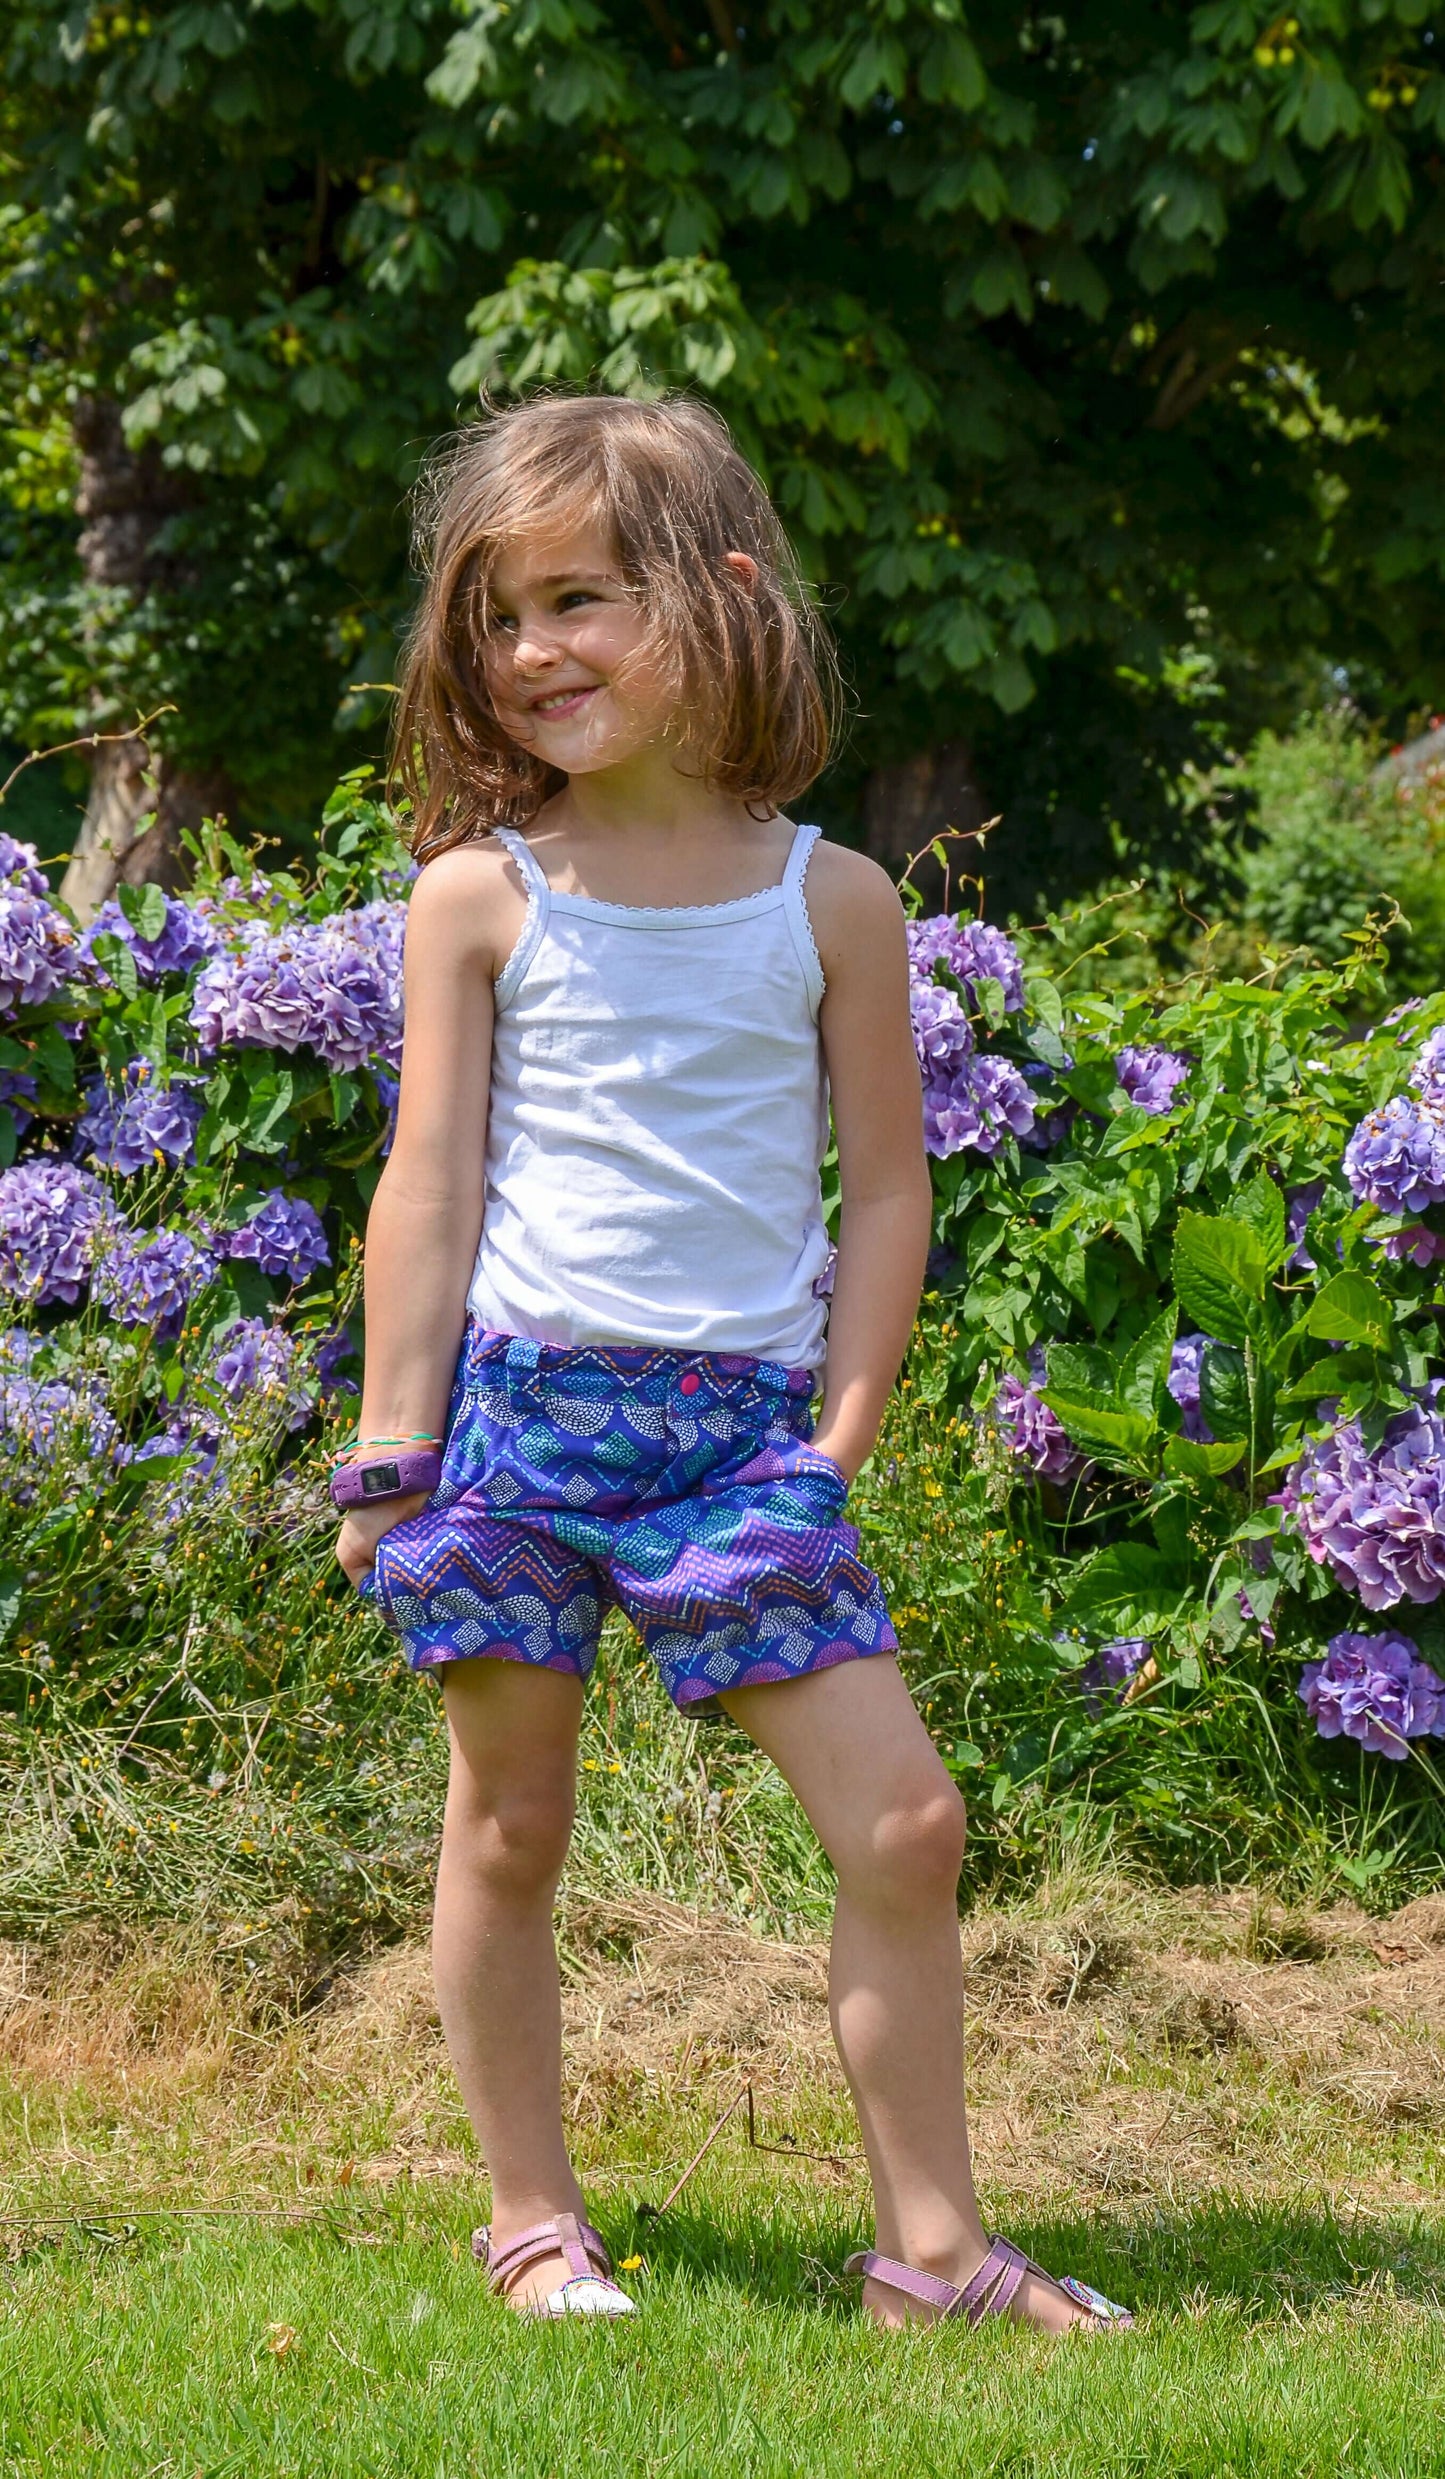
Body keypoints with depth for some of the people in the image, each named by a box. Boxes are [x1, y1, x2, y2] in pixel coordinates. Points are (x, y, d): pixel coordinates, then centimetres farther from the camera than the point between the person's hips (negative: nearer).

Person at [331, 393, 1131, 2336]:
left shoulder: (831, 902, 3)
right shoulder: (480, 899, 1)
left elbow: (889, 1190, 6)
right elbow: (431, 1185, 1)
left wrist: (837, 1441, -3)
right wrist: (394, 1450, -3)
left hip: (748, 1425, 1)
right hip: (520, 1400, 0)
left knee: (905, 1821, -4)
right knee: (509, 1826, 6)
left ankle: (931, 2243, 7)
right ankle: (534, 2224, 20)